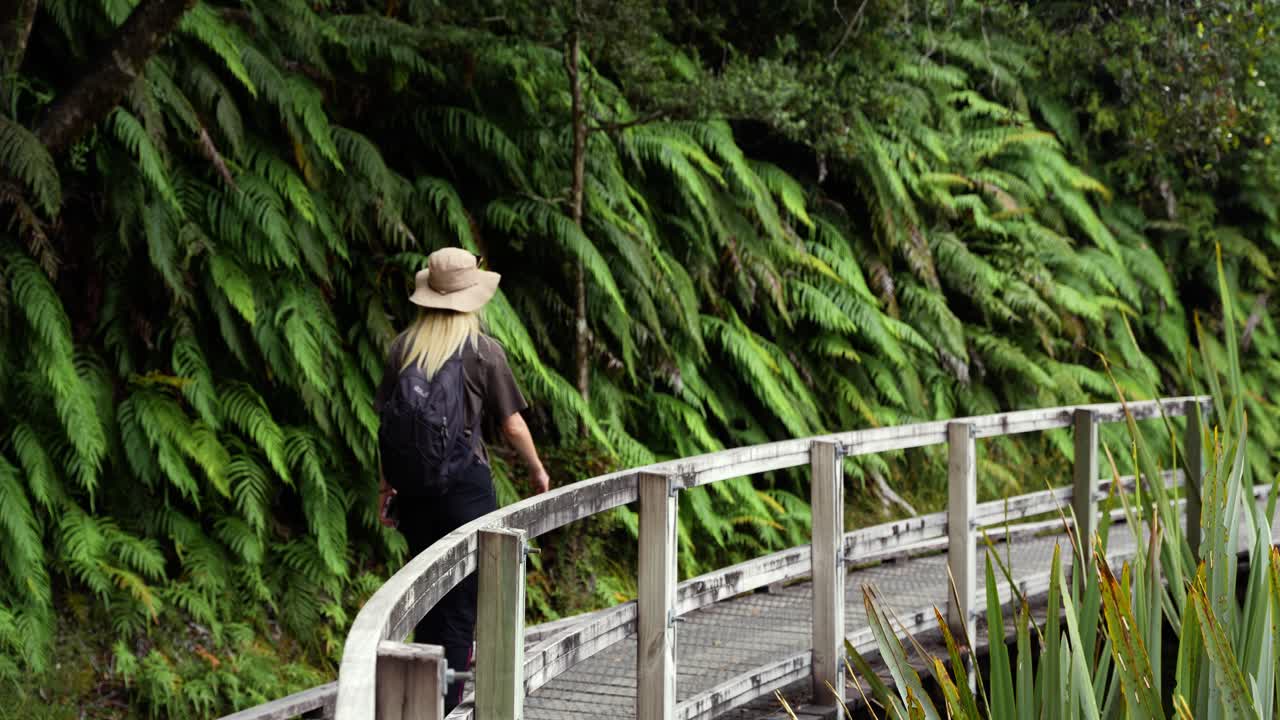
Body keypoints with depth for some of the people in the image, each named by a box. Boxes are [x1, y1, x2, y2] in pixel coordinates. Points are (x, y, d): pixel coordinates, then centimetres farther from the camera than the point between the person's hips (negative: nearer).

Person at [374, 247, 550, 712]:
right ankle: (443, 702, 6)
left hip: (413, 484, 4)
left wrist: (386, 485, 12)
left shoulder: (403, 346, 1)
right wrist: (537, 470, 13)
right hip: (466, 484, -4)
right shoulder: (484, 351, -8)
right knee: (461, 594, 5)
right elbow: (511, 425, -3)